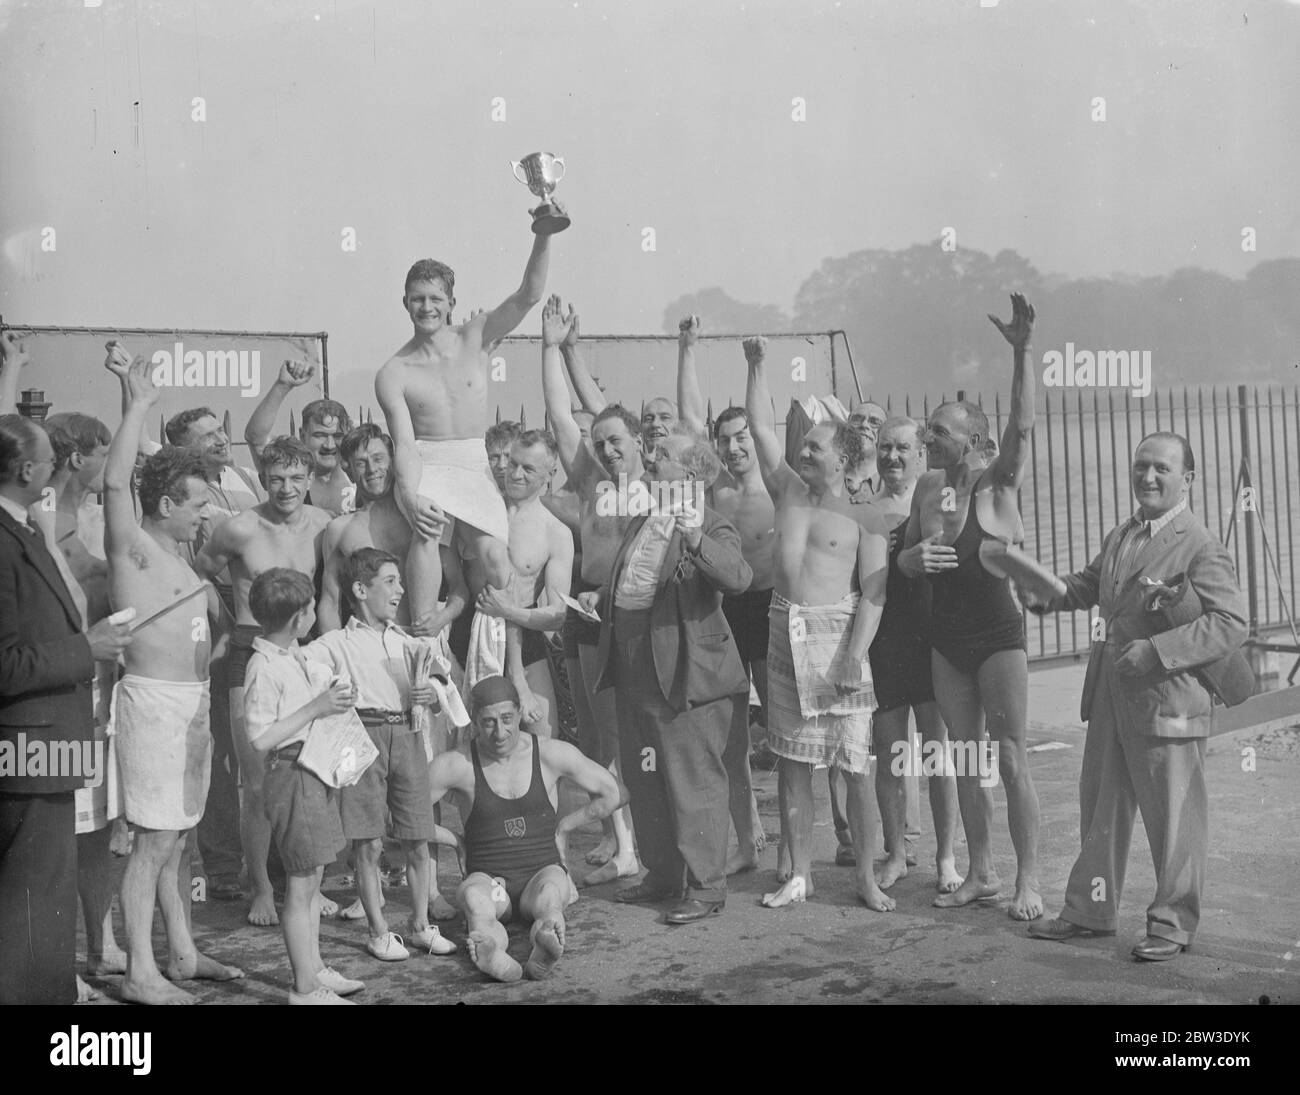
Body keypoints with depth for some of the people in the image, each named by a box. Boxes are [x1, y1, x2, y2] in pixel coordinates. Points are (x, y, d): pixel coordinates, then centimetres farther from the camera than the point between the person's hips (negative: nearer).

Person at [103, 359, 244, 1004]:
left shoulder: (179, 557, 18)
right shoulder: (132, 546, -8)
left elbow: (214, 612, 32)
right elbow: (115, 481, -23)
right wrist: (139, 406, -19)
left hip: (193, 698, 9)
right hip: (154, 699, -9)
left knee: (178, 838, 14)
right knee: (154, 842, -7)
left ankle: (182, 953, 22)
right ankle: (140, 973, -2)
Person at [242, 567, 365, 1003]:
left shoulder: (294, 656, 10)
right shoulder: (264, 668, -19)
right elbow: (260, 739, -23)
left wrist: (334, 693, 8)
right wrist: (315, 708, -23)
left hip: (318, 774, 10)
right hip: (292, 776, -10)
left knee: (311, 880, 18)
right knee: (302, 885, -2)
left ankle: (315, 968, 29)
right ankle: (305, 988, 6)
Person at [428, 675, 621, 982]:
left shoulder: (552, 754, -2)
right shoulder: (457, 766, -6)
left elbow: (610, 795, 9)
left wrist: (564, 826, 7)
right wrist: (451, 840, 0)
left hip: (543, 873, 0)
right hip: (488, 879, 0)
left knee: (549, 891, -37)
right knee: (474, 897, -37)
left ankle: (544, 952, -68)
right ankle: (493, 956, -67)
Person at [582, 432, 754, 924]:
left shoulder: (712, 528, -10)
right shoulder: (641, 523, 16)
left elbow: (738, 577, -29)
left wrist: (696, 541, -43)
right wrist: (599, 597, 10)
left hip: (684, 675, -9)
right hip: (633, 672, 9)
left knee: (694, 782, -3)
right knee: (643, 779, 16)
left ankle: (706, 887, 7)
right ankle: (661, 874, 30)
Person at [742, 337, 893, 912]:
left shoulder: (863, 518, -1)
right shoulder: (789, 492, 13)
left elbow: (873, 591, -7)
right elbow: (761, 426, 15)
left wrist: (856, 653, -17)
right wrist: (757, 366, 9)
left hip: (837, 634, -5)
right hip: (784, 634, 5)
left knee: (855, 765, -2)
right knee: (792, 761, 7)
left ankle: (865, 875, 9)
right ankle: (799, 874, 15)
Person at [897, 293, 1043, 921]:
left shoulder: (998, 483, -9)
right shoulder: (928, 486, 6)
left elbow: (1022, 425, -26)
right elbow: (901, 560, 14)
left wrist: (1021, 352, -37)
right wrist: (916, 556, -11)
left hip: (998, 634, -6)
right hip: (946, 639, 6)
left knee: (1009, 758, -4)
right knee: (965, 759, 11)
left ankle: (1028, 880, 4)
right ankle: (981, 874, 21)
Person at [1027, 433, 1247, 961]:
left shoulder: (1200, 547, -12)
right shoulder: (1119, 537, 13)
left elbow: (1230, 623, -19)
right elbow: (1090, 584, 29)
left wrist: (1157, 650, -25)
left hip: (1166, 699, -8)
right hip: (1109, 697, 8)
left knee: (1173, 817, 3)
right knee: (1100, 805, 16)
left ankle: (1173, 923, 17)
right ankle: (1091, 909, 30)